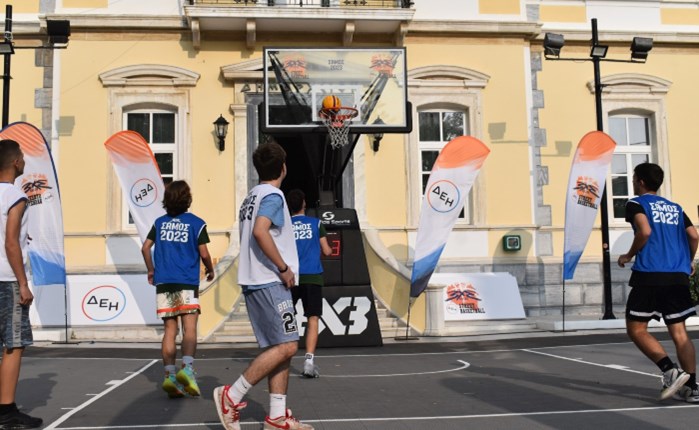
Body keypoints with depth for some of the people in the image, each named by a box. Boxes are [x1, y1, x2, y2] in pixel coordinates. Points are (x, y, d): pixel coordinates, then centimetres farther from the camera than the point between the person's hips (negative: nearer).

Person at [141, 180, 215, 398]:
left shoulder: (160, 222, 12)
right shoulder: (196, 223, 0)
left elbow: (145, 248, 8)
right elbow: (203, 253, -2)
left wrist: (151, 270, 22)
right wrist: (210, 270, 16)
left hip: (163, 282, 4)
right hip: (187, 282, -4)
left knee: (169, 330, 6)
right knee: (189, 328, -5)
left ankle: (170, 375, 0)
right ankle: (187, 368, -23)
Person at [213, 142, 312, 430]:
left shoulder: (252, 196, 18)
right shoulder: (273, 195, -10)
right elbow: (260, 232, -26)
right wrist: (284, 268, -19)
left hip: (254, 281, 10)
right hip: (269, 282, -10)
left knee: (277, 347, 9)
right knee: (286, 346, -8)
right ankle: (231, 395, -6)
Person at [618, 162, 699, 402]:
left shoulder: (636, 203, 2)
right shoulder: (675, 207, 19)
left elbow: (644, 231, -15)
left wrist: (629, 256, -2)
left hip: (649, 275, -6)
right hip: (678, 277, 6)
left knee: (636, 329, 2)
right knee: (679, 333, 7)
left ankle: (671, 371, -13)